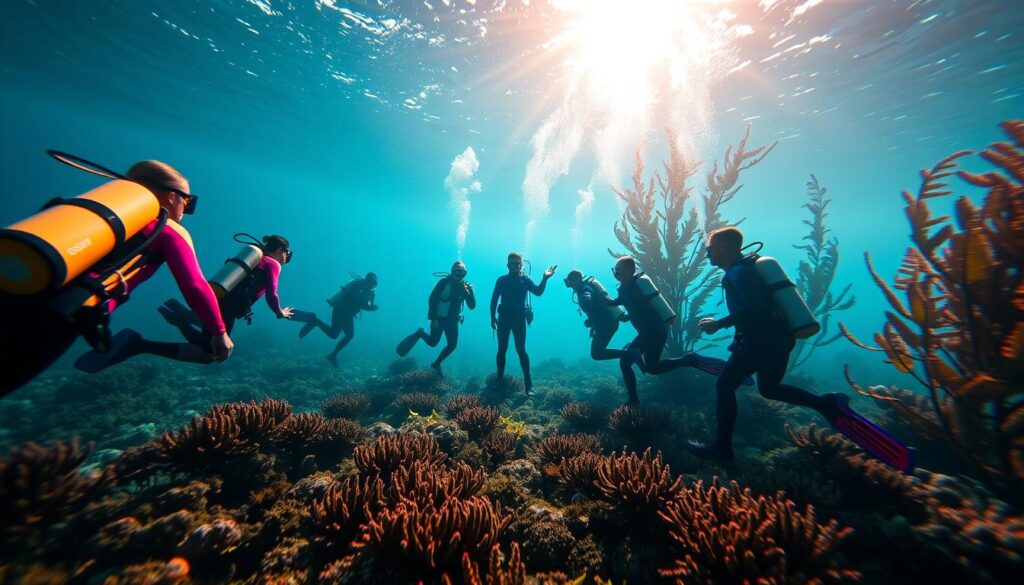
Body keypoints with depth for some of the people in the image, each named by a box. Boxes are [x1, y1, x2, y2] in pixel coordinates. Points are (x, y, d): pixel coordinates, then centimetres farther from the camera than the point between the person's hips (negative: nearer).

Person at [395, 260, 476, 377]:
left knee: (452, 345, 3)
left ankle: (436, 364, 25)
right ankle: (419, 334, 32)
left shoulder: (465, 286, -3)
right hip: (439, 317, -4)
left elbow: (472, 306, -7)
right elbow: (432, 299, -16)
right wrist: (433, 318, -20)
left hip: (452, 320, 4)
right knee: (432, 342, 1)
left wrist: (470, 292, -24)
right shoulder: (444, 282, -16)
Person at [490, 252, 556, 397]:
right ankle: (499, 379, 19)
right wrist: (493, 317, 2)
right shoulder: (501, 280, 5)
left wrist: (545, 278, -29)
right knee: (501, 350, 6)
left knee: (521, 350, -5)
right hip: (503, 318, 2)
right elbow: (494, 299, 7)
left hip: (519, 318, -1)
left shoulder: (525, 279, 2)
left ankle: (528, 383, 1)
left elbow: (538, 292, -14)